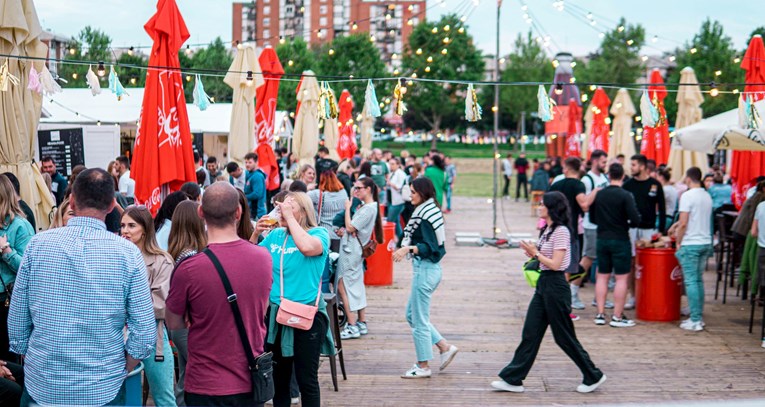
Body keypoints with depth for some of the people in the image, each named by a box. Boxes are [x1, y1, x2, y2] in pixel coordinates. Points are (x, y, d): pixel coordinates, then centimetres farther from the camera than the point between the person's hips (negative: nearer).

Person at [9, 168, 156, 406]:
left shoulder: (37, 245, -7)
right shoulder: (128, 253, -11)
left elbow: (17, 324, -1)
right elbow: (145, 336, -12)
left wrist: (32, 364, 13)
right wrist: (120, 373, 4)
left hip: (41, 388, 1)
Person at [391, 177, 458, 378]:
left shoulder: (425, 216, -18)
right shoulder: (429, 211, 11)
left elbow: (430, 247, -22)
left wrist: (408, 248, -32)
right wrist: (407, 247, 22)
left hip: (425, 269, -10)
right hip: (429, 268, 10)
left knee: (419, 319, 0)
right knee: (412, 315, 18)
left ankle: (423, 366, 11)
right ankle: (445, 347, 21)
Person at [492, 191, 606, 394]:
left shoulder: (561, 231, -16)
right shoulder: (548, 230, 13)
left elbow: (555, 264, -20)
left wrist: (536, 253, -11)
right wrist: (534, 254, 2)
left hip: (555, 286, -9)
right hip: (543, 285, 9)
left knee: (564, 336, 1)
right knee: (530, 334, 8)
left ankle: (593, 376, 16)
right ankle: (513, 379, 9)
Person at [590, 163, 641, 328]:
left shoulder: (598, 194, 2)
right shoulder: (625, 196, -12)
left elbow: (592, 218, 10)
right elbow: (635, 220, -17)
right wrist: (625, 224, 4)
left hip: (602, 239, 5)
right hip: (620, 240, -5)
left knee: (602, 276, 12)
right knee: (622, 278, 1)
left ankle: (600, 314, 13)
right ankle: (617, 317, 2)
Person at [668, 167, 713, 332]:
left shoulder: (687, 196, -12)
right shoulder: (707, 196, 11)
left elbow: (684, 223, -15)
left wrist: (678, 242, -4)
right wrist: (676, 225, 33)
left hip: (690, 244, -7)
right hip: (706, 243, 7)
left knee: (691, 281, -3)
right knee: (699, 280, 15)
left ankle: (695, 321, -3)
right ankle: (699, 317, 18)